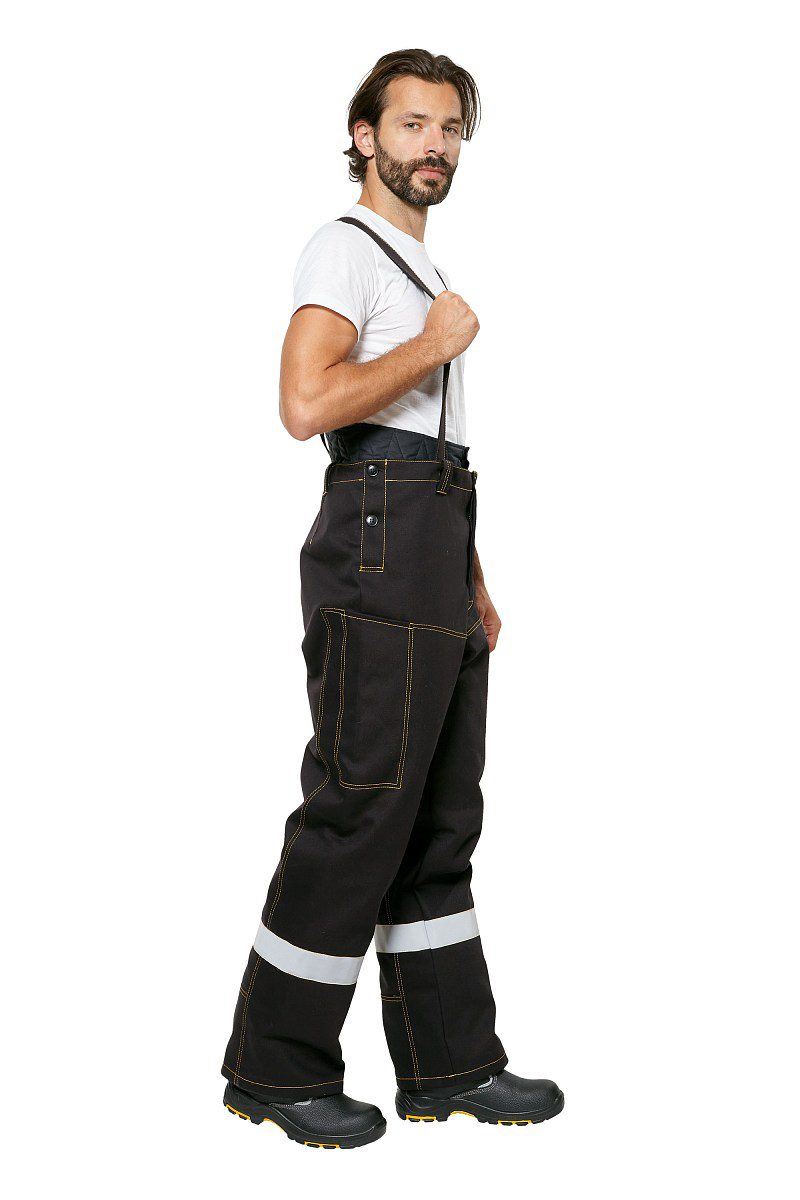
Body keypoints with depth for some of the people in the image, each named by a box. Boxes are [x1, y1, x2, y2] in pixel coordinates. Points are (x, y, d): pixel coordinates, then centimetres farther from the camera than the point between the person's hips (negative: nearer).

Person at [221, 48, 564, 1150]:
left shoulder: (425, 270, 26)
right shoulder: (345, 249, -4)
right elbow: (308, 404, -22)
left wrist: (474, 582, 22)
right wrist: (438, 342, -10)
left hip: (440, 564, 9)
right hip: (378, 543, -9)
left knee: (441, 819, 9)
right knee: (359, 812, -8)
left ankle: (450, 1066, 17)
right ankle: (275, 1069, 4)